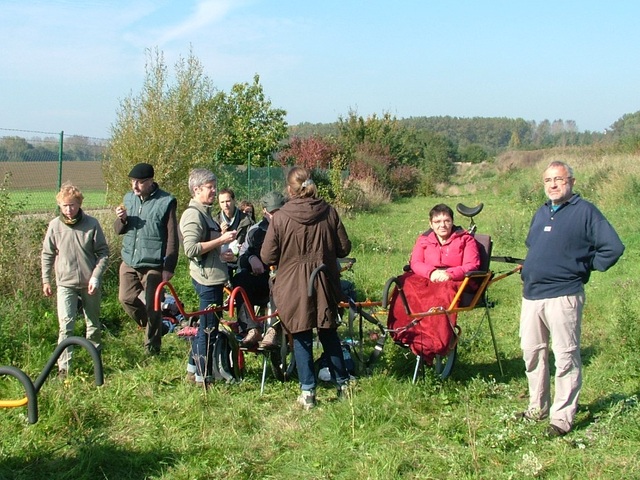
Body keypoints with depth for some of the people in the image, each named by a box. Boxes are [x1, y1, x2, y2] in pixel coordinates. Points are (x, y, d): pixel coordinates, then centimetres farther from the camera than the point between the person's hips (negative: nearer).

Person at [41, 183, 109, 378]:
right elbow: (47, 254, 7)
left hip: (89, 284, 0)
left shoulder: (92, 224, -8)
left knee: (94, 324, 14)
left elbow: (103, 252, -3)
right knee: (66, 325, -9)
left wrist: (96, 277, -11)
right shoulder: (55, 226, -3)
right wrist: (46, 280, 7)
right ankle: (63, 367, -4)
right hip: (65, 283, 0)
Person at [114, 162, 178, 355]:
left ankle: (152, 346, 17)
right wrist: (121, 220, -10)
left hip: (153, 265, -5)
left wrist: (169, 267, -13)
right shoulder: (129, 198, 7)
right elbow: (119, 230, 14)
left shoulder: (165, 202, -10)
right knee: (126, 298, 3)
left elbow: (172, 238, -9)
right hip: (129, 262, 5)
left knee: (152, 307, 1)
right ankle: (147, 323, 31)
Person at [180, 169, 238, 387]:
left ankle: (193, 369, 28)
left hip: (212, 277, 10)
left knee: (205, 326, 18)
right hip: (207, 278, -10)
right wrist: (220, 240, -23)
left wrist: (221, 254, 14)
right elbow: (191, 249, -25)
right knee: (209, 328, -2)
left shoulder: (204, 213, 16)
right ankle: (203, 377, 7)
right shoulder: (193, 214, -15)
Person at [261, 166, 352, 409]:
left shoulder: (280, 218, -13)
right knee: (329, 334, 18)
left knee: (302, 338, 8)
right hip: (325, 283, 3)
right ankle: (343, 384, 26)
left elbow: (267, 257, -8)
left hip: (293, 287, -3)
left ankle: (308, 392, 10)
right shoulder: (329, 212, -6)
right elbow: (344, 248, 1)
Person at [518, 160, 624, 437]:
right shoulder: (541, 213, 17)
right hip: (531, 294, 7)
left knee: (566, 357, -2)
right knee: (532, 352, 13)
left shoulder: (585, 211, -5)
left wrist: (585, 266, -3)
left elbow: (613, 247, -10)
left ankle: (562, 417, 5)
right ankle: (538, 408, 27)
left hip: (563, 297, -7)